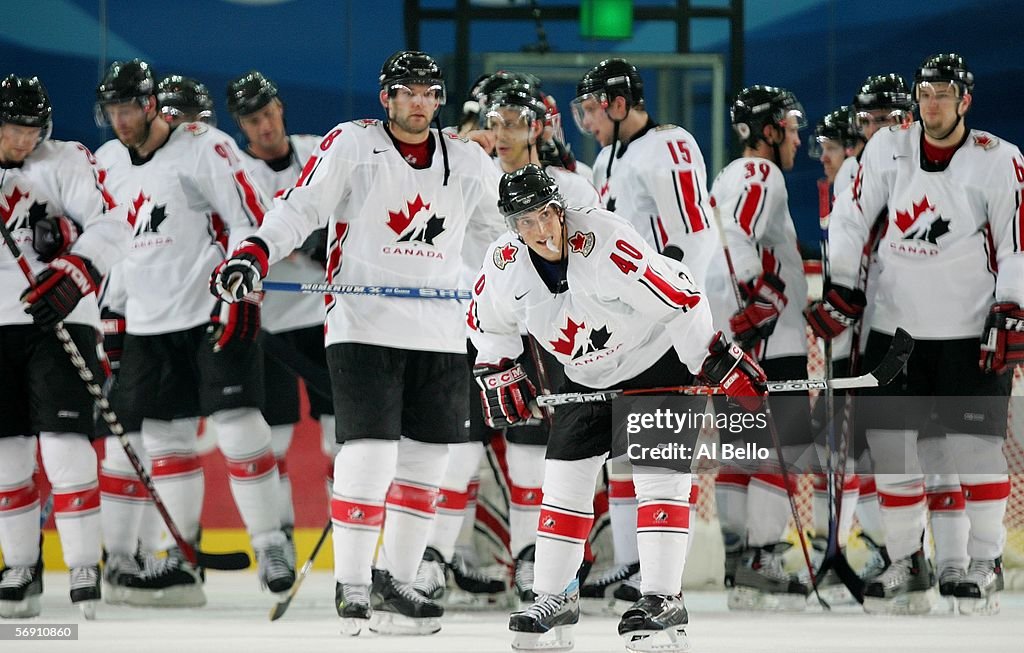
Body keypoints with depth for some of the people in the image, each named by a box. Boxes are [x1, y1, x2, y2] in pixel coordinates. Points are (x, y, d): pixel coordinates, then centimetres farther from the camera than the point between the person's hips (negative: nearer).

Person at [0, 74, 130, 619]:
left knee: (64, 444, -11)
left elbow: (112, 223, -14)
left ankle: (85, 568, -7)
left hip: (61, 321, -4)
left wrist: (74, 272, -26)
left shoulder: (66, 163, -4)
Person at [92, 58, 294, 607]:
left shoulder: (204, 148, -9)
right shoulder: (108, 163, 11)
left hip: (215, 312, -6)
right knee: (165, 435, 4)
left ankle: (271, 547, -7)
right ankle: (182, 559, 7)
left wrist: (243, 296, -18)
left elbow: (250, 222, -12)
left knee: (236, 423, -13)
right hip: (149, 323, 7)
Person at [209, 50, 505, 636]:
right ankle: (351, 587, -5)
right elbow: (300, 208, -7)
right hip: (364, 328, -5)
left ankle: (394, 581, 19)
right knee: (370, 455, -13)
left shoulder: (468, 161, 10)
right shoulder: (351, 144, -2)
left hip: (441, 334, 5)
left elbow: (511, 222, 24)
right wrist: (254, 254, -20)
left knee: (426, 462, 7)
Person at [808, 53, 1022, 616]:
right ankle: (907, 564, 14)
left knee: (976, 445, -3)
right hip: (896, 326, 3)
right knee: (892, 445, 4)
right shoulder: (888, 148, 2)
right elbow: (852, 217, 7)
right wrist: (840, 290, 0)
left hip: (970, 332, -3)